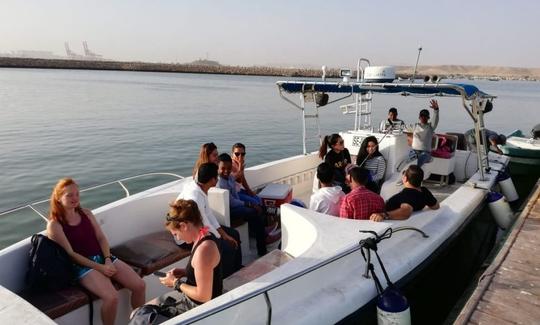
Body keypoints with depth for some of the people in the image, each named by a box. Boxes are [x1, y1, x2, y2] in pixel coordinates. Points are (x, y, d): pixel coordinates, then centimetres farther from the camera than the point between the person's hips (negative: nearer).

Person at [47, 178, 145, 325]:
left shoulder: (86, 213, 12)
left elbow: (101, 237, 9)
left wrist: (108, 260, -8)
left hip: (103, 257, 6)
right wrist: (99, 267, -16)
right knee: (112, 297, -30)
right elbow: (70, 254, -10)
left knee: (140, 285, -10)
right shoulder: (54, 225, -6)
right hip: (82, 265, -6)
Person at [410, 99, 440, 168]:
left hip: (425, 152, -3)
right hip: (414, 151, 3)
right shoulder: (416, 125, 18)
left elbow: (435, 119, -11)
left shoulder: (430, 126, 7)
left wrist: (436, 109, -31)